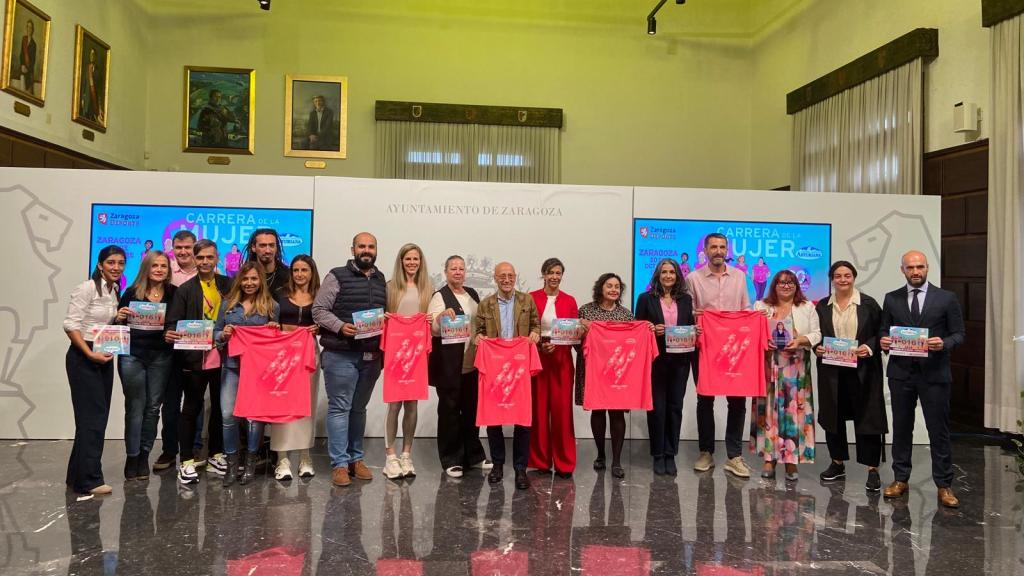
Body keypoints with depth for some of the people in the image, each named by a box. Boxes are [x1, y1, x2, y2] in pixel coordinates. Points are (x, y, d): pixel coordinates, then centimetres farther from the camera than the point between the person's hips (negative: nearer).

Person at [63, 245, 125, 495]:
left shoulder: (115, 292, 12)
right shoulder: (87, 288, -12)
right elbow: (70, 325, -16)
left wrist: (120, 319, 0)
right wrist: (90, 354, -22)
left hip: (104, 358, 8)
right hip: (83, 358, -8)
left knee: (98, 417, 10)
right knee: (92, 417, -8)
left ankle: (78, 475, 21)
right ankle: (88, 480, -1)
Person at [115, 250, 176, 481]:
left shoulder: (173, 293, 3)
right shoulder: (132, 292, 0)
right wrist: (119, 317, -16)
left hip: (161, 356, 1)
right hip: (133, 355, -1)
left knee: (153, 407, 9)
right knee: (135, 407, 4)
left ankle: (144, 455, 20)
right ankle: (132, 456, 13)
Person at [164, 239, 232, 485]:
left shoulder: (228, 285, 5)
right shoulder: (184, 290, -1)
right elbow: (173, 322, -5)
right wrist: (170, 334, -23)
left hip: (222, 357, 3)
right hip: (194, 358, -2)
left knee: (220, 407, 13)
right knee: (191, 408, 5)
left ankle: (216, 455, 28)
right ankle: (187, 461, 14)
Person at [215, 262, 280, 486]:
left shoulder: (272, 306, 6)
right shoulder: (228, 304, 10)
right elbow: (215, 333, 13)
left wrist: (276, 328, -8)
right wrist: (223, 334, -8)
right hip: (232, 366, 1)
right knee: (228, 415, -5)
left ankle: (250, 462, 17)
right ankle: (232, 463, 10)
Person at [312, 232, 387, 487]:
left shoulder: (381, 280, 14)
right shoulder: (337, 276, -2)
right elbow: (318, 310, -6)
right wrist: (341, 326, -18)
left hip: (371, 356, 5)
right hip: (341, 355, -5)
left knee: (359, 408, 14)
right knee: (340, 408, -1)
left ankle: (356, 458, 23)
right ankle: (339, 464, 5)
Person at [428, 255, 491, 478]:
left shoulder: (472, 294, 14)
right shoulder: (439, 297, -5)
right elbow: (433, 330, -11)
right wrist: (441, 316, -29)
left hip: (472, 362, 6)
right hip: (449, 365, -6)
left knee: (471, 408, 14)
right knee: (449, 409, 3)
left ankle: (473, 455, 26)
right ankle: (450, 459, 12)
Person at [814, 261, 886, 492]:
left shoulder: (868, 304, -1)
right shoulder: (822, 306, 7)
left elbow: (881, 332, 0)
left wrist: (869, 347, -16)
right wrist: (817, 347, -7)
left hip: (862, 370, -3)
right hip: (831, 370, 3)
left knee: (867, 418, -1)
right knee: (833, 417, 11)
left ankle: (872, 470, 8)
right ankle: (837, 463, 25)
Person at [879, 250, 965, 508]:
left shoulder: (947, 298, 1)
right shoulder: (891, 299, 7)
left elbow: (958, 334, 1)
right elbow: (883, 330, 11)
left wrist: (944, 343, -19)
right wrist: (883, 340, -11)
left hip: (934, 373, -2)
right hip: (901, 373, 2)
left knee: (939, 430, 2)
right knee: (901, 428, 10)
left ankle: (944, 485, 12)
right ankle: (900, 479, 21)